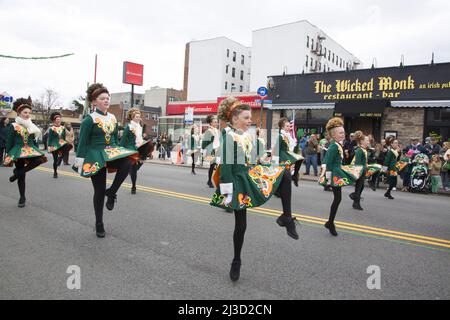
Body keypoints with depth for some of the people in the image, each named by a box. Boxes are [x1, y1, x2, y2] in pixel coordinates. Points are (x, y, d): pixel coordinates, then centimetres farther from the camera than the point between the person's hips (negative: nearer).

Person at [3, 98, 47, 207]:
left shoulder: (32, 126, 10)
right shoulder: (13, 126, -2)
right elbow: (9, 142, -1)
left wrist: (37, 151, 10)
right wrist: (8, 155, -4)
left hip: (31, 150, 3)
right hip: (18, 151, -3)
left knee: (40, 159, -30)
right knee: (21, 176, 0)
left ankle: (17, 172, -9)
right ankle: (22, 198, 15)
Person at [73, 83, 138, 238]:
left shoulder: (113, 118, 9)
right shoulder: (89, 120, -8)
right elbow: (83, 142, -9)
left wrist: (117, 153, 20)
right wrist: (79, 161, -13)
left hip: (112, 152, 5)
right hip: (96, 155, -5)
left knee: (128, 161, -29)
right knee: (99, 191, 0)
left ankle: (112, 192, -9)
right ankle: (99, 224, 18)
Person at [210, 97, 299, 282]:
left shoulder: (248, 136, 8)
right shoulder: (228, 136, -15)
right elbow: (225, 166, -19)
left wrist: (262, 162, 5)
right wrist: (227, 192, -21)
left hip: (252, 174, 7)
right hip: (239, 180, -6)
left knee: (285, 174, -13)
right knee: (241, 224, 2)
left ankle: (286, 218, -4)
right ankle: (236, 261, 24)